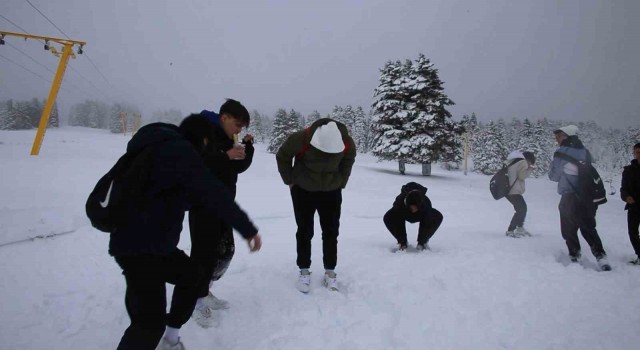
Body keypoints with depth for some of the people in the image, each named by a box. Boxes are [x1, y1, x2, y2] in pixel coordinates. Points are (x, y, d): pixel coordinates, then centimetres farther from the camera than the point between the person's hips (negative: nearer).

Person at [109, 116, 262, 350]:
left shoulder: (165, 148, 16)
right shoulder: (178, 149, -15)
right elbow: (213, 192, -21)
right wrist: (248, 229, -16)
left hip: (154, 242, 11)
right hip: (138, 245, -11)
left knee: (191, 275, 24)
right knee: (151, 321, -15)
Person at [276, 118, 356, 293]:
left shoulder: (347, 143, -22)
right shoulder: (300, 139, -31)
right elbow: (282, 156, -11)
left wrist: (341, 182, 5)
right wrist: (290, 180, -5)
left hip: (331, 192, 2)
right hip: (303, 191, -2)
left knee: (331, 232, 4)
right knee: (305, 232, 3)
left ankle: (330, 272, 17)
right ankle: (304, 271, 17)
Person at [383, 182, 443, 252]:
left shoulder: (426, 202, -40)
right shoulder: (400, 201, -41)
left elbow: (425, 225, -32)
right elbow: (398, 225, -33)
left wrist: (421, 241, -33)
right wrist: (402, 243, -32)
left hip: (422, 215, 0)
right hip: (404, 214, 0)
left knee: (438, 217, -29)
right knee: (388, 218, -28)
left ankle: (422, 242, -9)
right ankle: (402, 243, -6)